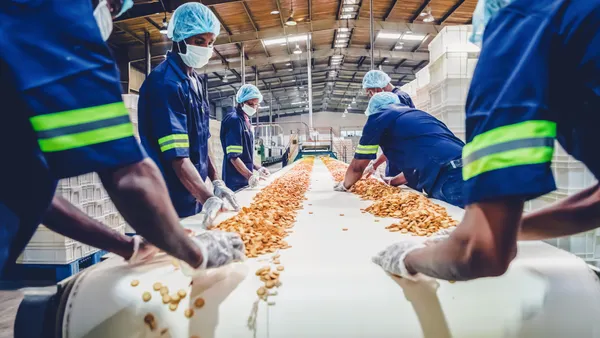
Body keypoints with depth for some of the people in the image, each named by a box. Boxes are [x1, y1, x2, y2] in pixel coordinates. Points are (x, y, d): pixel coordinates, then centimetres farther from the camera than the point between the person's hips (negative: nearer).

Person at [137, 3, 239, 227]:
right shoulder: (164, 82, -18)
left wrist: (216, 182, 3)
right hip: (170, 203, -8)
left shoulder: (197, 83, 10)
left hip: (194, 197, 8)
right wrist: (208, 199, -34)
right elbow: (177, 155, -25)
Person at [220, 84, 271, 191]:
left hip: (245, 179, 9)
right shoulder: (234, 120, -15)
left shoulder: (245, 120, 13)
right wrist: (249, 176, -30)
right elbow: (233, 156, -22)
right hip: (236, 181, -9)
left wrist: (257, 168, 13)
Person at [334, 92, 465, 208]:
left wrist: (344, 186, 36)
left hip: (450, 182, -8)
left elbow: (357, 166, 17)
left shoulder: (378, 117, 9)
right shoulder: (415, 114, 30)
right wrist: (391, 181, 49)